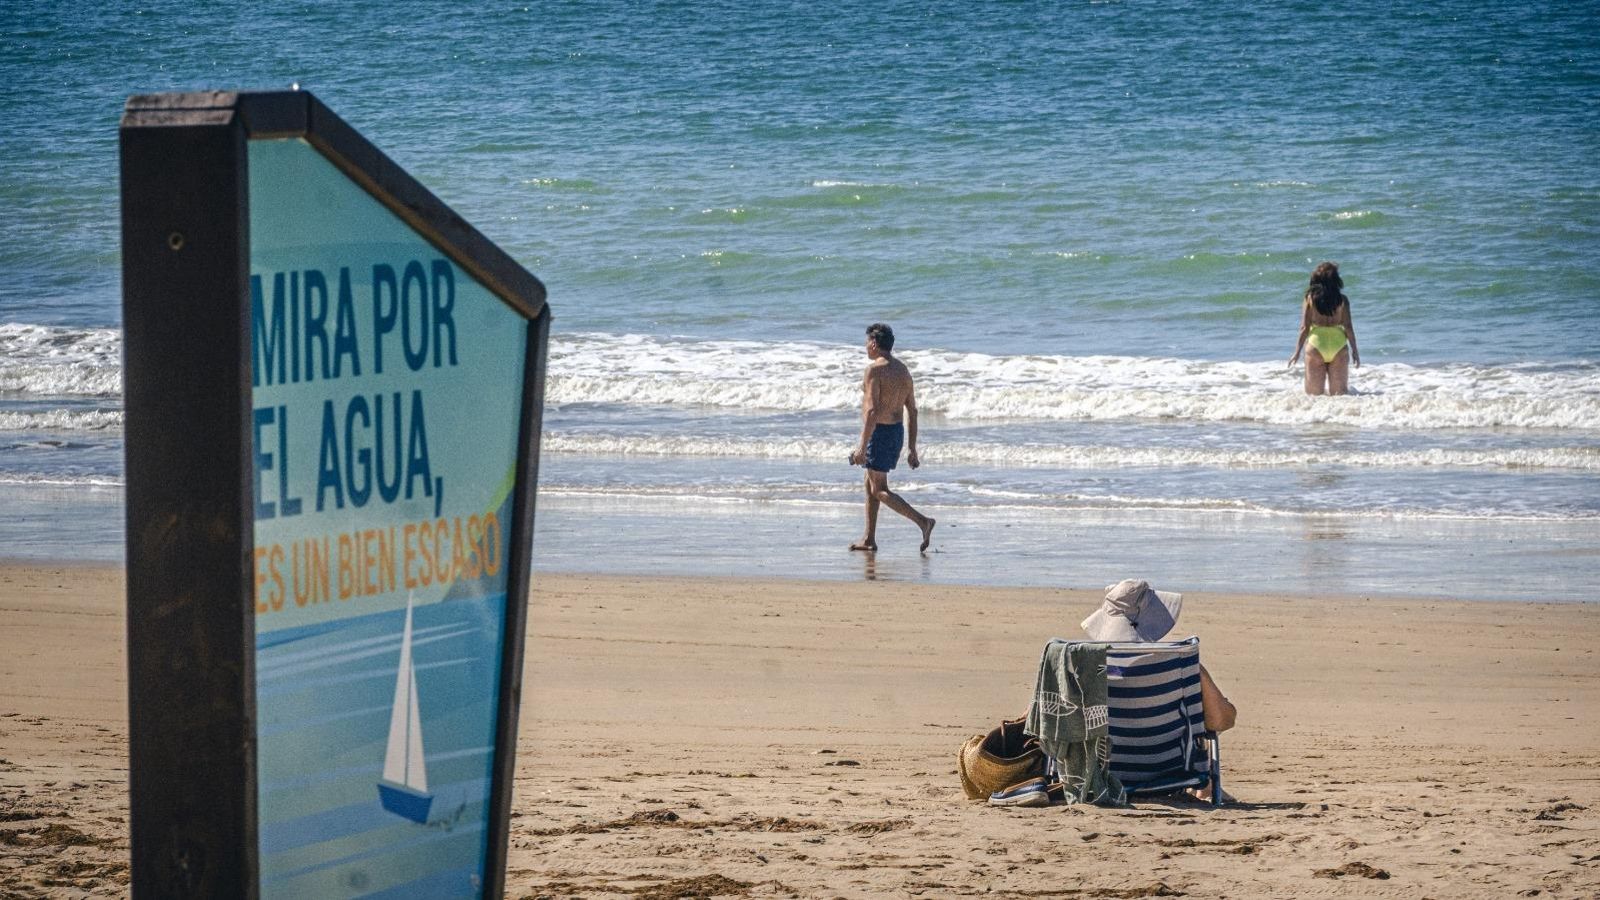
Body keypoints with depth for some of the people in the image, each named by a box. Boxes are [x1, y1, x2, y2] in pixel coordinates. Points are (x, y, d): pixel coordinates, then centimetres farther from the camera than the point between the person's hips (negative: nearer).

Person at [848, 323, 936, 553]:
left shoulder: (875, 369, -17)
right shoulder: (903, 370, 10)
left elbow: (872, 410, -24)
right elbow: (912, 411, 12)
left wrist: (862, 447, -23)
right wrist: (911, 449, 16)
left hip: (879, 432, -9)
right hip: (897, 430, 9)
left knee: (879, 491, -3)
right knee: (870, 485, 19)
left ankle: (922, 521, -18)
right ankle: (869, 539, 22)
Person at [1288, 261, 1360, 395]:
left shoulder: (1310, 298, 1)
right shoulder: (1342, 300, 1)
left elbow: (1305, 328, 0)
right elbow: (1348, 327, 1)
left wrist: (1297, 352, 5)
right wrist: (1355, 350, 10)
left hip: (1316, 345, 0)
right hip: (1338, 345, 0)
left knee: (1314, 394, 4)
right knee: (1339, 393, 3)